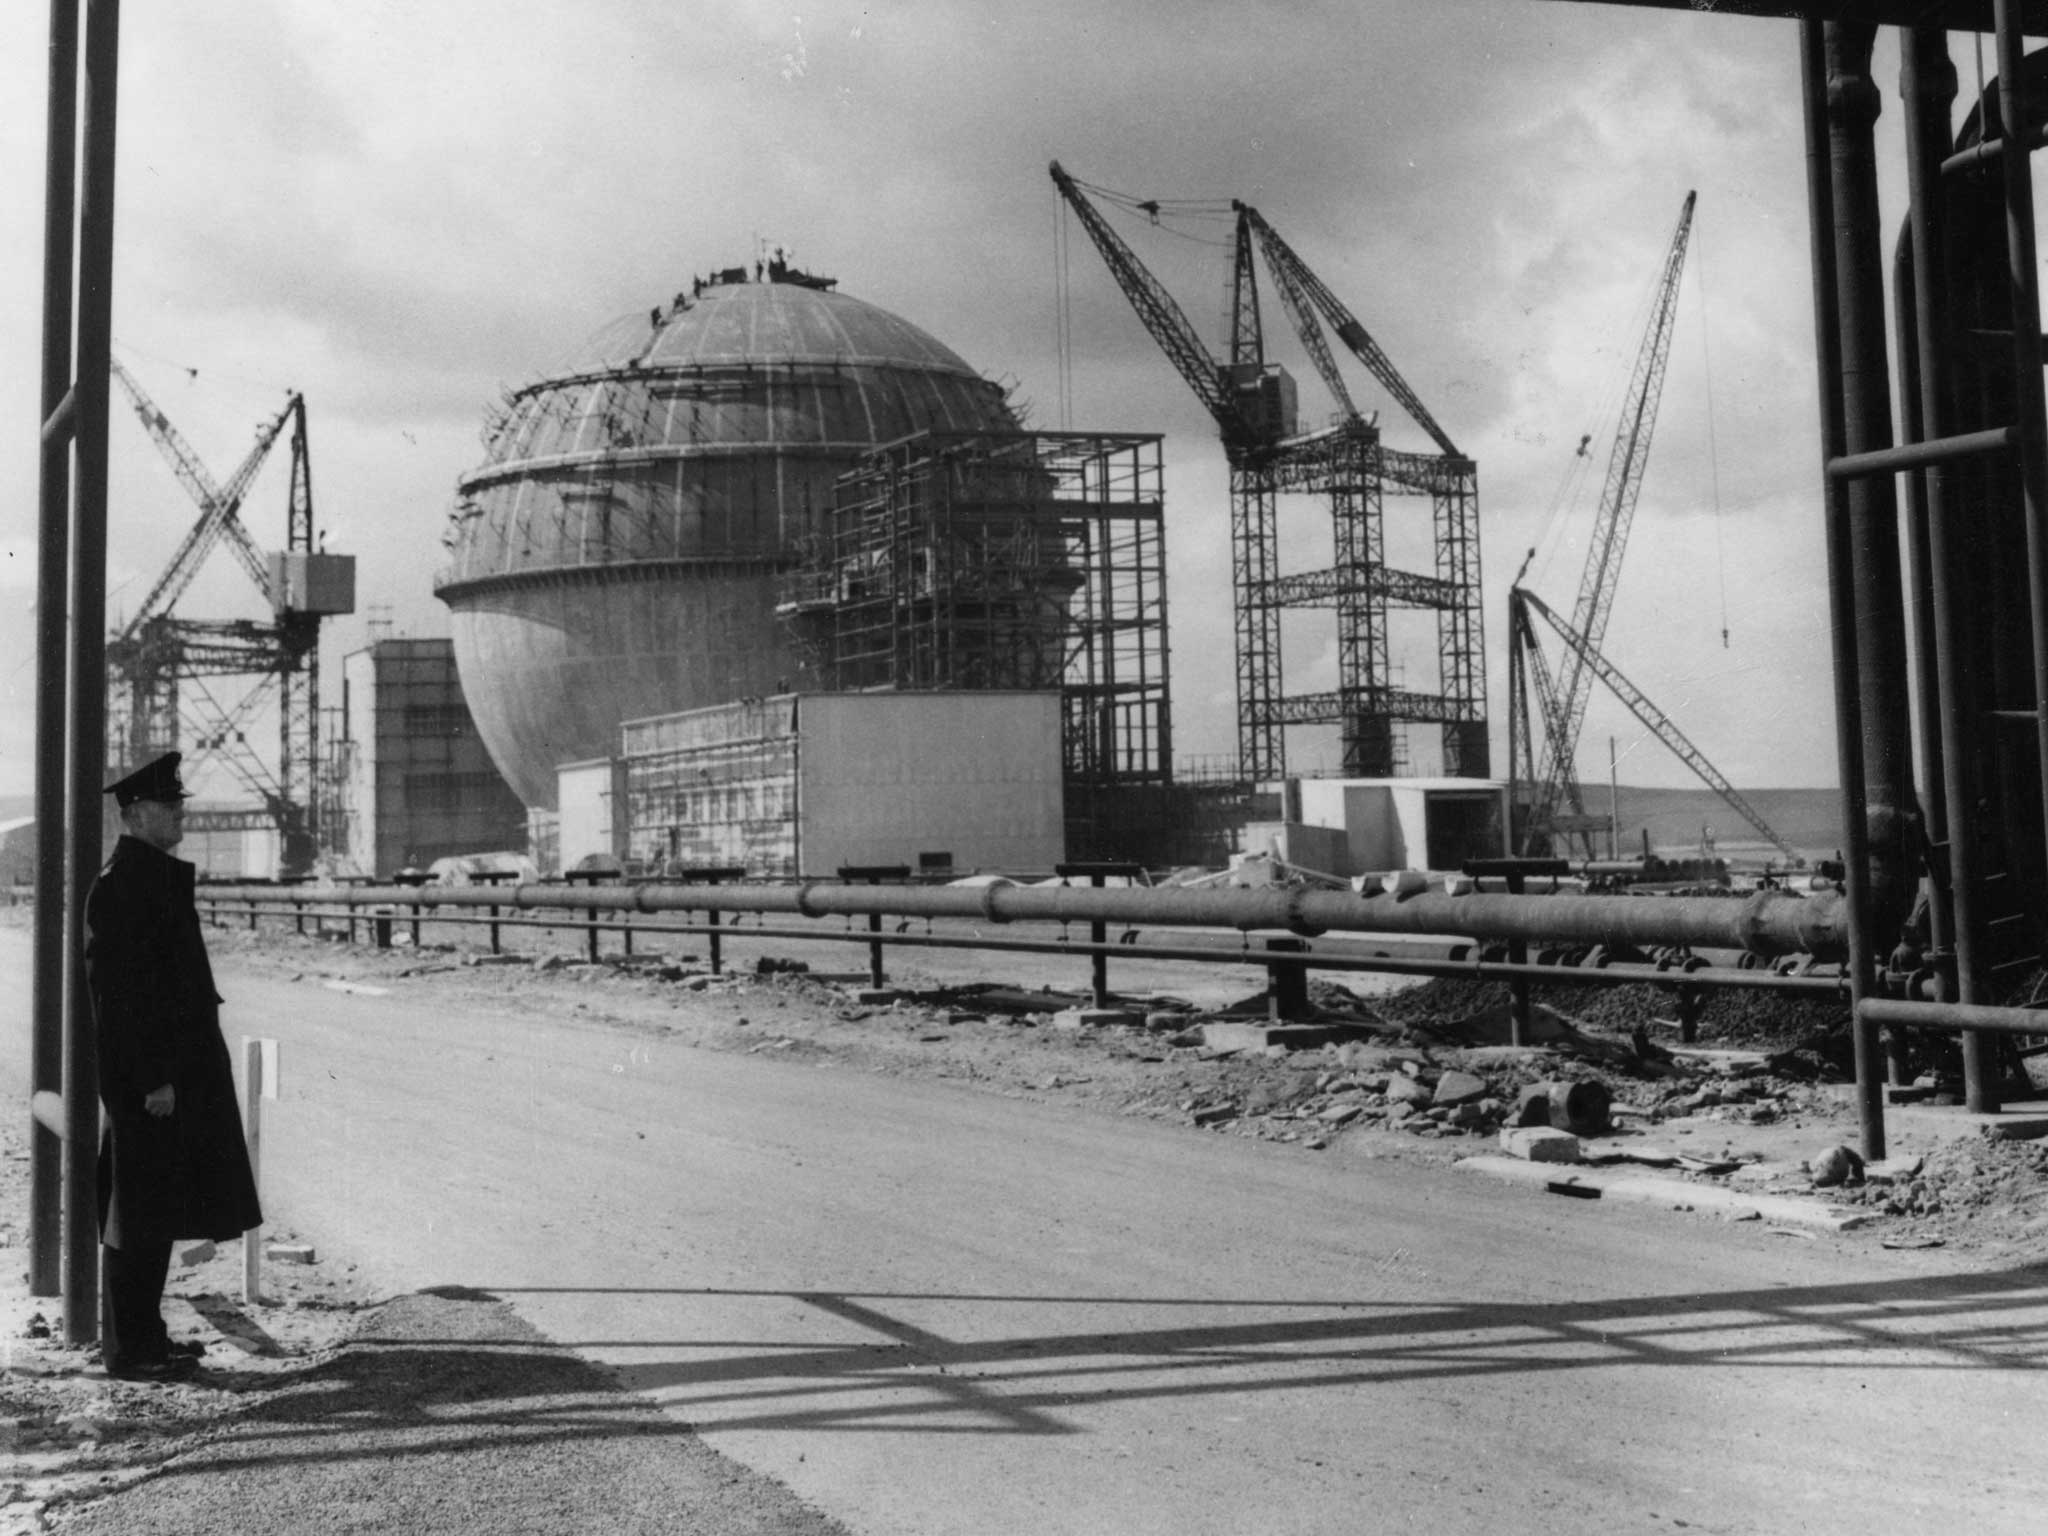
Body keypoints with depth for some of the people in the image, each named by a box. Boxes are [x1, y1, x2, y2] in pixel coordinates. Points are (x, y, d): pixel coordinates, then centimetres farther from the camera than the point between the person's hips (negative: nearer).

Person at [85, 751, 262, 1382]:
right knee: (139, 1215, -2)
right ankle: (128, 1349, 7)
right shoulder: (120, 885, -16)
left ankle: (145, 1336, 24)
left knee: (158, 1210, 15)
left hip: (176, 1069, 10)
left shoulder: (159, 877, 14)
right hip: (147, 1077, -10)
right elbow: (123, 992, -20)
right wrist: (154, 1080, -21)